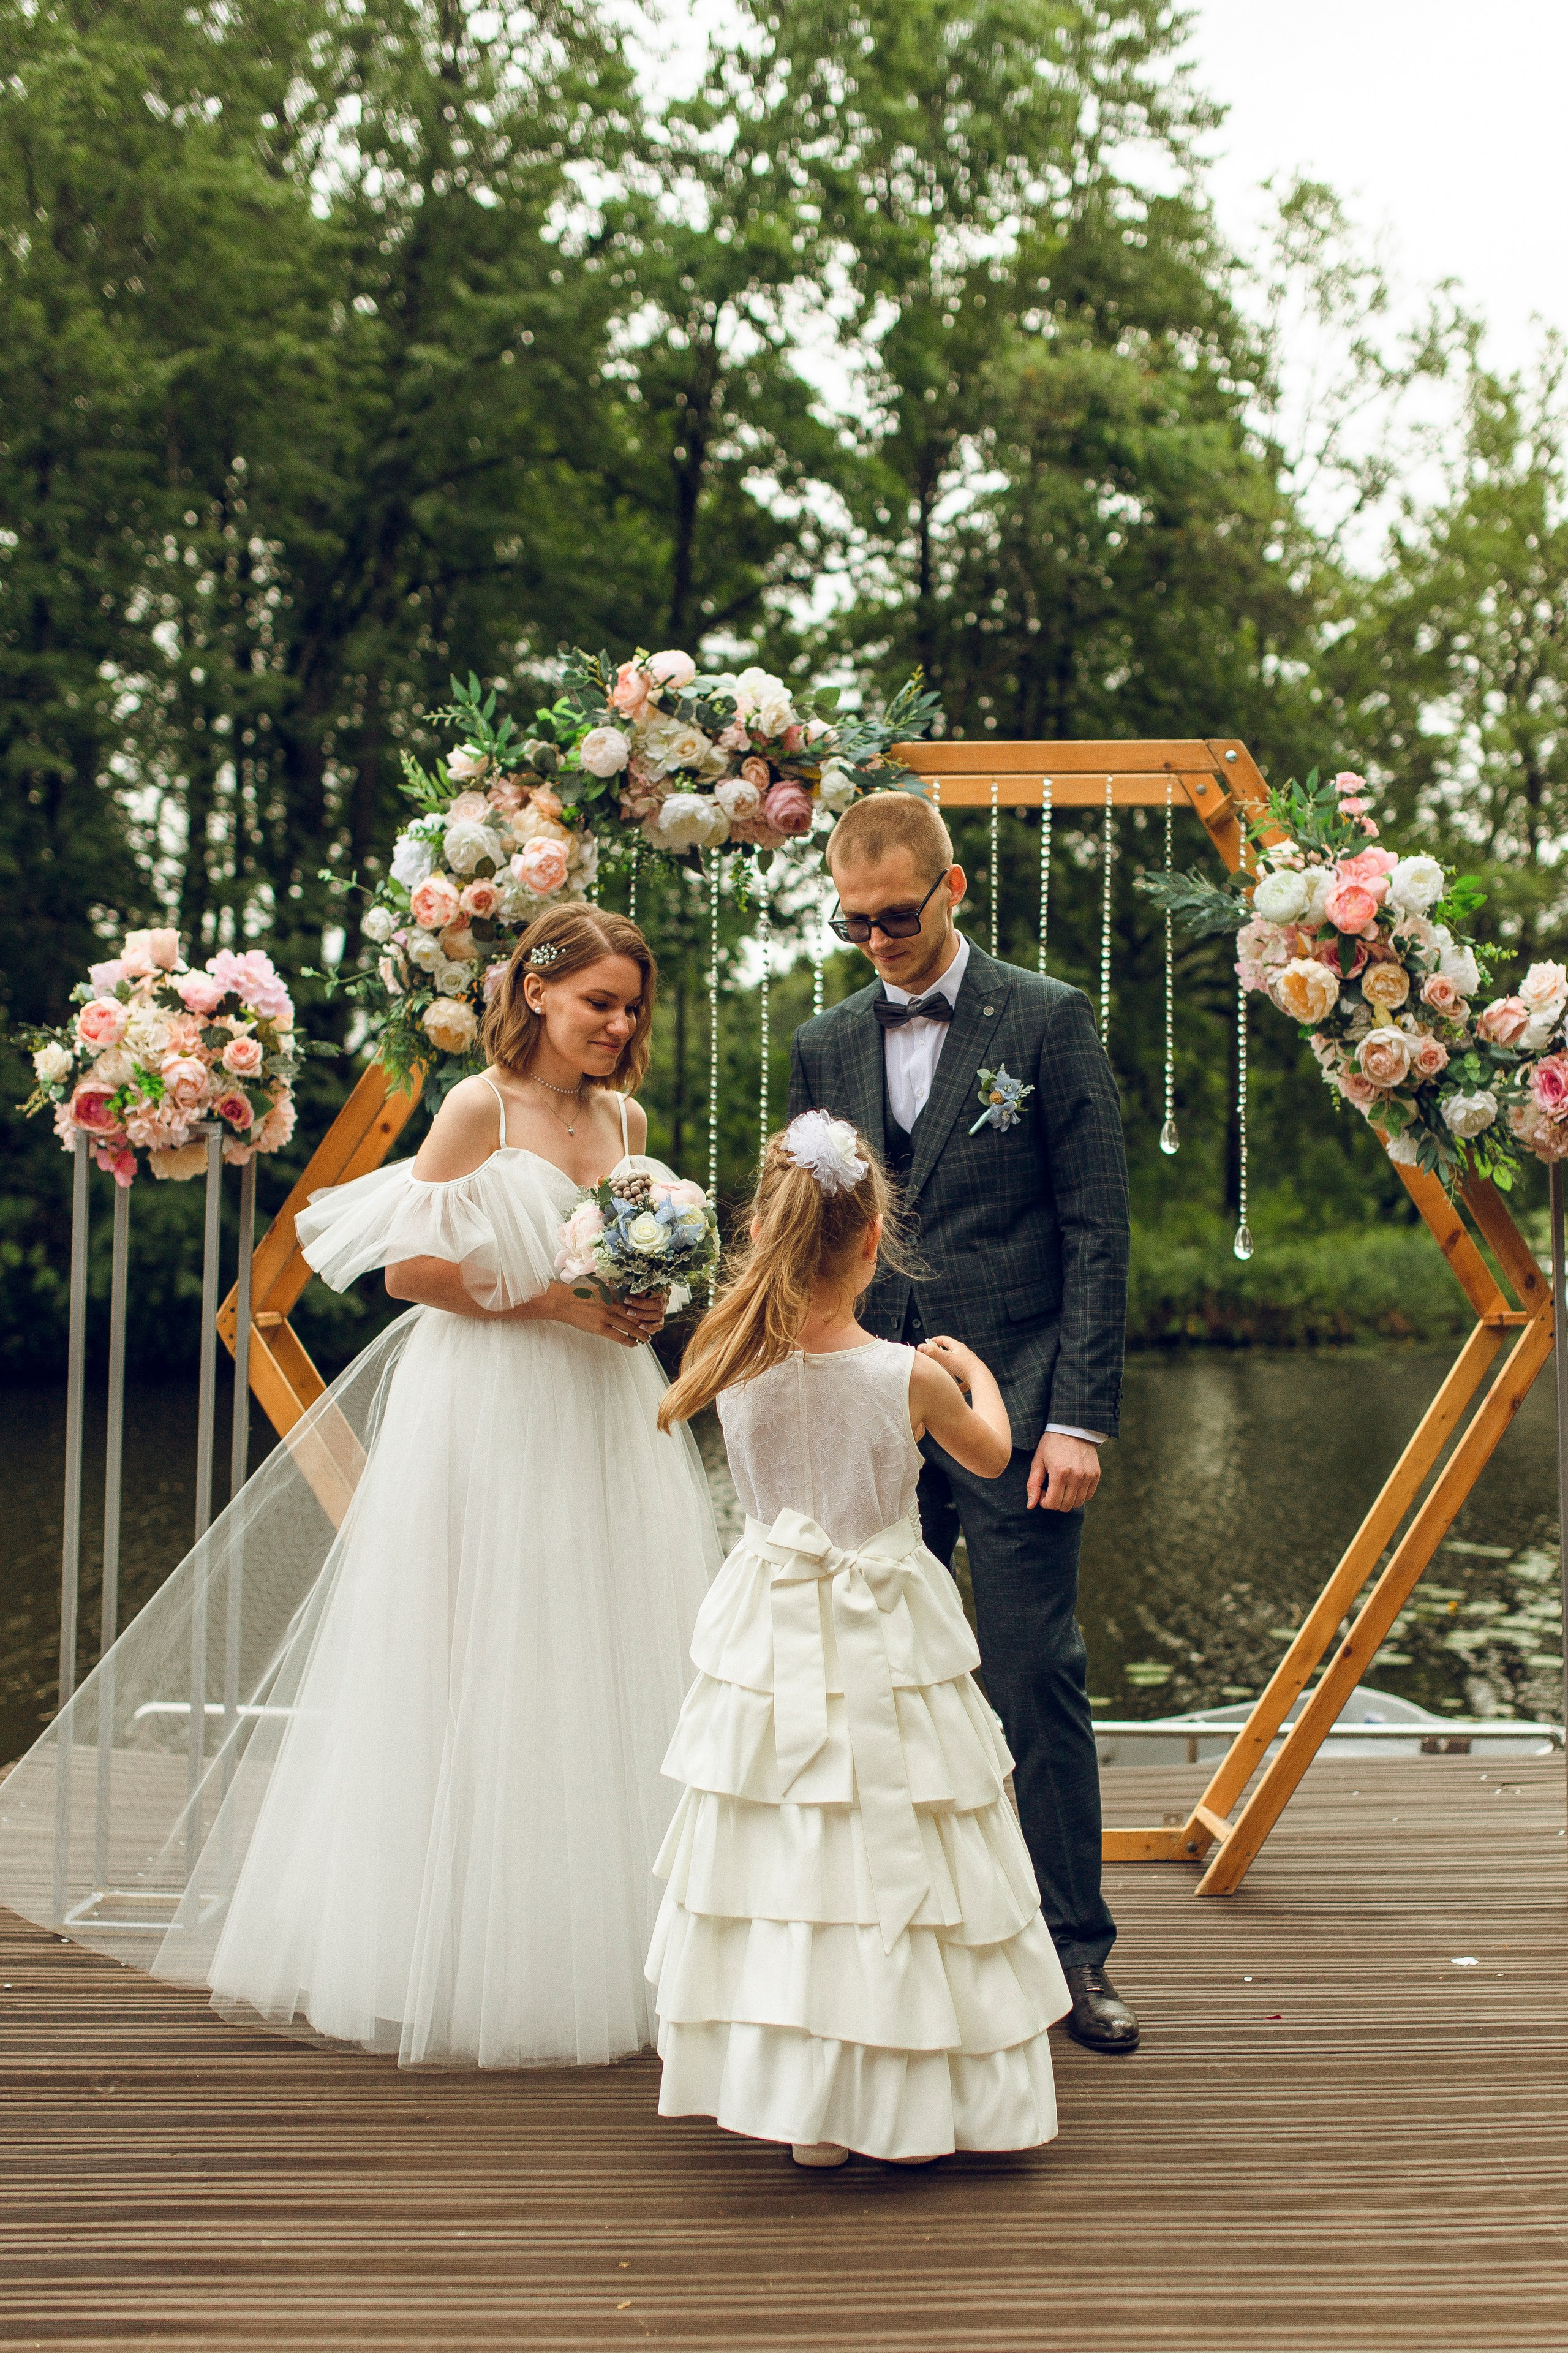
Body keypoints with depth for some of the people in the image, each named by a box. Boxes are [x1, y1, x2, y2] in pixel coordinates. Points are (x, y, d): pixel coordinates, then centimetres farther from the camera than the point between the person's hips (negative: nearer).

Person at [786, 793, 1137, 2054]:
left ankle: (1074, 1952, 14)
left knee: (1038, 1681, 0)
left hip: (1014, 1409, -4)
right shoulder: (825, 1046, 12)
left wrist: (1081, 1416, -10)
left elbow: (1096, 1228, -3)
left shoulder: (1048, 1018, 0)